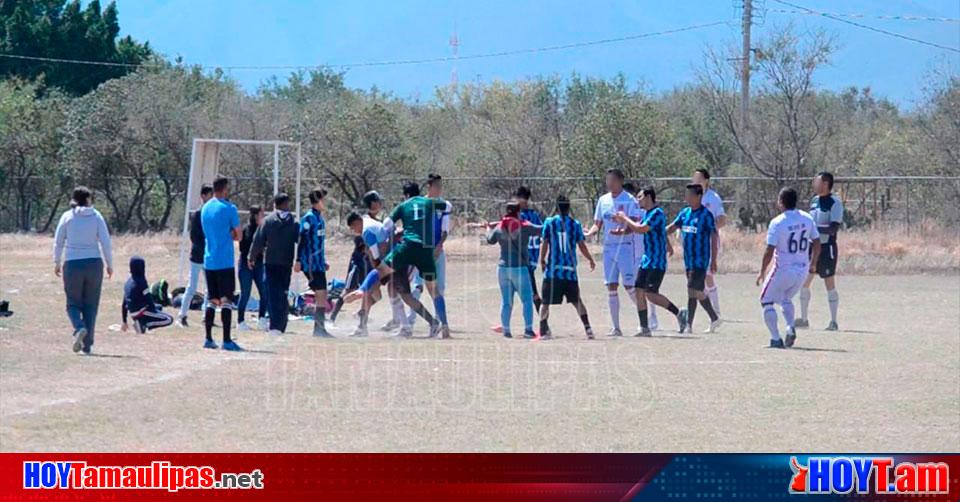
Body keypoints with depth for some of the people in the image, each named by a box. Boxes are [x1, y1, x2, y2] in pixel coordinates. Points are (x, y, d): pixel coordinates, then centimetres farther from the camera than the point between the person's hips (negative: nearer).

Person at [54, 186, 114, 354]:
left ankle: (79, 327, -21)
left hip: (73, 264, -1)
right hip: (94, 263, 1)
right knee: (91, 305, 8)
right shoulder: (96, 216, 2)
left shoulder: (67, 216, 1)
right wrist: (109, 264, 6)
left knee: (73, 303, 9)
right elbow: (105, 242, -2)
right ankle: (87, 345, 6)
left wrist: (57, 263, 16)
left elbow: (58, 242, 4)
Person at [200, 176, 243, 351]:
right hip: (225, 262, -6)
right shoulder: (229, 208, -8)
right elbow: (238, 236, -5)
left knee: (212, 301, 11)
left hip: (209, 262, 6)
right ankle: (227, 340, -11)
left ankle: (208, 339, 9)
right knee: (226, 300, -6)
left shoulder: (205, 208, 13)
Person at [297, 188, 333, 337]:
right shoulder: (309, 218, -11)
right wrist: (298, 261, -18)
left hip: (319, 264, 9)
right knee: (320, 295, -11)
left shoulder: (320, 218, 15)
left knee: (322, 296, 8)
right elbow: (302, 240, -14)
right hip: (310, 263, -9)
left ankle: (319, 329, 12)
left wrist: (324, 261, 26)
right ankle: (319, 328, -10)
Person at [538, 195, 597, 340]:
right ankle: (587, 327, 4)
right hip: (570, 269, 2)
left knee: (546, 301, 4)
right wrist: (590, 259, 23)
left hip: (553, 269, -2)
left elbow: (544, 244, 0)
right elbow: (582, 246, 6)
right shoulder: (575, 224, 4)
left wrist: (542, 260, 14)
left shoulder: (549, 222, 1)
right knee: (576, 300, 12)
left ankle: (544, 330, -4)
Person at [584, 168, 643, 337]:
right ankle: (616, 328, 6)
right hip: (608, 247, 6)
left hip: (625, 247, -6)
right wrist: (589, 233, -5)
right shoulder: (603, 200, 11)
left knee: (629, 286, -8)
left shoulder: (630, 201, -7)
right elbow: (598, 224, 16)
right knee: (611, 288, 2)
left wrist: (622, 231, -35)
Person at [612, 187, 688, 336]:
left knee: (651, 294, -12)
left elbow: (641, 229, -23)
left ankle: (679, 313, -1)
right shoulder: (647, 213, 14)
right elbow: (636, 228, 28)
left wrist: (625, 218, -12)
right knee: (639, 292, 3)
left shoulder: (657, 213, -15)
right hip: (646, 260, 9)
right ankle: (644, 328, 6)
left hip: (657, 262, -9)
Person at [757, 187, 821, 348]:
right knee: (786, 298, 28)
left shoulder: (777, 223, -15)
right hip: (802, 269, 6)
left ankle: (776, 339, 1)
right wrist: (813, 263, 22)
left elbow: (769, 251, -16)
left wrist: (762, 272, -4)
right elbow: (817, 244, 7)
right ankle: (790, 327, 2)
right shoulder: (807, 219, 1)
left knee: (766, 300, 12)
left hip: (783, 270, -6)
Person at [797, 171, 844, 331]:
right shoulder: (814, 200, 12)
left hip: (826, 248, -8)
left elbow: (834, 228, -20)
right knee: (804, 282, 7)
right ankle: (804, 319, 17)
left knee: (830, 284, -2)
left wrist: (813, 228, -26)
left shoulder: (835, 202, -12)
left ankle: (833, 321, 4)